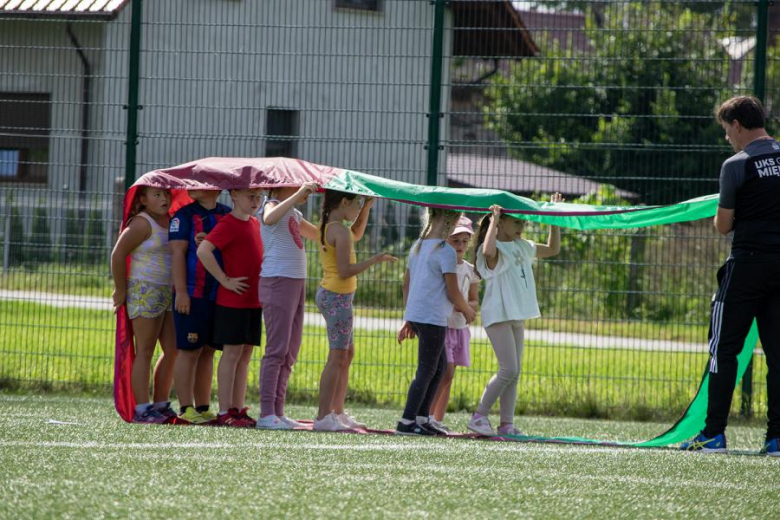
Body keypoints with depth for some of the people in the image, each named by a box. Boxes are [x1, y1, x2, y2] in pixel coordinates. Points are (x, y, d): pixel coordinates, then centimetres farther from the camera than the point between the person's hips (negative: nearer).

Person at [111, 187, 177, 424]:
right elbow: (118, 255, -11)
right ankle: (142, 409, -6)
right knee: (145, 351, -6)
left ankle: (160, 405, 15)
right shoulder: (142, 224, -11)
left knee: (173, 351, 6)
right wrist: (121, 290, -9)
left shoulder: (172, 221, 13)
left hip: (170, 293, 8)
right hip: (145, 291, -8)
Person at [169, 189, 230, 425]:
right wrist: (181, 291, -14)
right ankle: (186, 408, -4)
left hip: (219, 296, 5)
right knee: (189, 350, -5)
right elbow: (177, 253, -6)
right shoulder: (184, 215, -1)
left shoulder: (228, 215, 13)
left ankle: (203, 407, 13)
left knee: (208, 352, 8)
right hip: (192, 296, -5)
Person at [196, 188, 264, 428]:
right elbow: (203, 250, -24)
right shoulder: (228, 224, -12)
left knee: (246, 354, 8)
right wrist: (225, 280, -20)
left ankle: (238, 409, 12)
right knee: (232, 353, -6)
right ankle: (225, 412, -3)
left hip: (254, 300, 8)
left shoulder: (256, 224, 13)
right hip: (232, 300, -8)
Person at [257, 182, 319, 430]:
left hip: (296, 283, 9)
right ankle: (266, 414, -14)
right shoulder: (272, 205, -6)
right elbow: (270, 218, -31)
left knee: (290, 352, 9)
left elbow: (318, 234, 34)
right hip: (278, 280, -9)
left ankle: (277, 411, 12)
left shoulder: (295, 214, 20)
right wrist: (299, 194, -35)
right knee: (277, 349, -12)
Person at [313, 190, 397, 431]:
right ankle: (323, 417, -10)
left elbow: (356, 234, 31)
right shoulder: (340, 231, -18)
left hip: (330, 294, 10)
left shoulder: (327, 226, 11)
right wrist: (375, 260, -16)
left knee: (347, 354, 18)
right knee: (338, 357, -8)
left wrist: (367, 207, 20)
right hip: (338, 297, -10)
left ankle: (337, 412, 22)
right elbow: (345, 271, -23)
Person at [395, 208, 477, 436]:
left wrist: (408, 319, 25)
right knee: (426, 371, -4)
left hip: (415, 315, 9)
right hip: (433, 318, -9)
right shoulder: (446, 251, -14)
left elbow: (406, 284, 18)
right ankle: (406, 422, -6)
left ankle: (422, 418, 18)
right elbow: (453, 293, -13)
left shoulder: (418, 246, 12)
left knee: (439, 367, 18)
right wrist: (467, 311, 6)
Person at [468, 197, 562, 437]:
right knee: (508, 371, -14)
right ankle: (479, 417, -6)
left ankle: (507, 424, 8)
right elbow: (489, 251, -39)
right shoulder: (493, 249, -12)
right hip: (498, 315, -9)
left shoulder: (521, 247, 14)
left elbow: (552, 249, 25)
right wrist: (493, 221, -30)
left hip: (516, 316, 9)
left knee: (514, 373, 6)